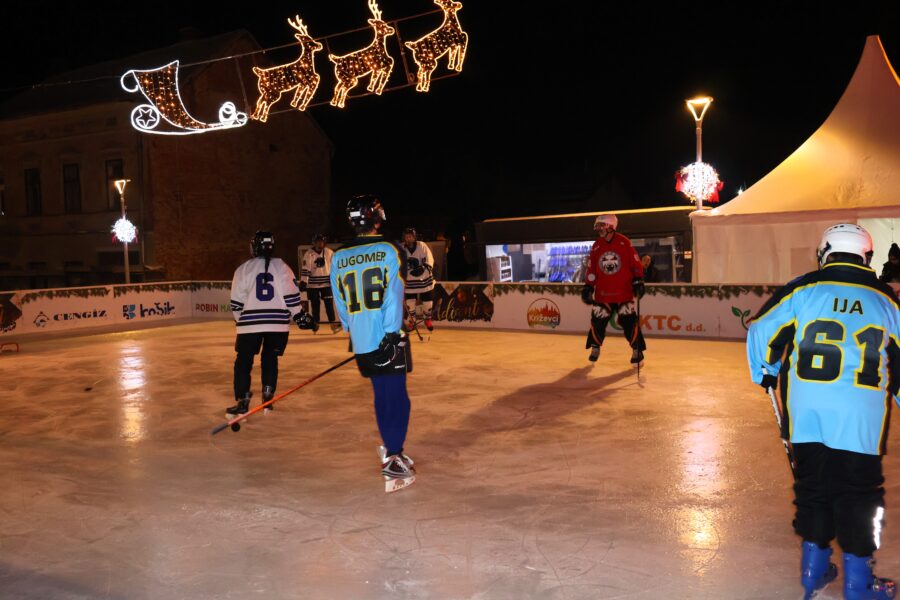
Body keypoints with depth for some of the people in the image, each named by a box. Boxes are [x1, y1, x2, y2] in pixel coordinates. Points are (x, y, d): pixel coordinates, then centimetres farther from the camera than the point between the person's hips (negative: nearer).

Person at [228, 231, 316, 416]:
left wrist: (240, 320, 20)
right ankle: (268, 398, 13)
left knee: (243, 361, 8)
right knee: (270, 359, 15)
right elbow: (292, 297, -3)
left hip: (250, 323, -1)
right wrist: (302, 318, 7)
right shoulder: (282, 266, 2)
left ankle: (242, 401, 3)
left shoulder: (243, 269, 1)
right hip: (278, 323, 2)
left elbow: (237, 303, 3)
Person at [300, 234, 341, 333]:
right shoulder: (308, 254, -6)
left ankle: (333, 324, 1)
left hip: (327, 283, 1)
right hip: (313, 284, -1)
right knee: (315, 305, 6)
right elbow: (305, 269, -8)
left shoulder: (329, 253, 0)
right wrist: (303, 282, -13)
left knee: (329, 304, -2)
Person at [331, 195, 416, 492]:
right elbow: (393, 295, -13)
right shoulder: (389, 250, -5)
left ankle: (391, 450, 30)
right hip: (387, 337, -5)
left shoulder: (338, 258, 8)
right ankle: (393, 466, -6)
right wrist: (392, 333, -15)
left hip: (361, 341, 5)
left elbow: (340, 303, 12)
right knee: (397, 396, -1)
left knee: (382, 394, 18)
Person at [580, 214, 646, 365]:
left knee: (629, 321, -8)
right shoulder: (596, 246, 5)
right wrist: (588, 287, 4)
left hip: (624, 291, -3)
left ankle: (637, 351, 4)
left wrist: (638, 281, -8)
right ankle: (595, 348, 24)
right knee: (598, 320, 4)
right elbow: (591, 269, 8)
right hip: (602, 292, 3)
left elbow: (635, 263, -3)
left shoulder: (624, 243, -5)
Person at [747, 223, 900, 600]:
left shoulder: (802, 290, 2)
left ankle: (814, 569, 27)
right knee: (858, 494, 10)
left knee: (813, 486, 15)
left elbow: (761, 332, 3)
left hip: (806, 417, 0)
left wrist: (766, 374, 19)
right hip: (861, 423, 0)